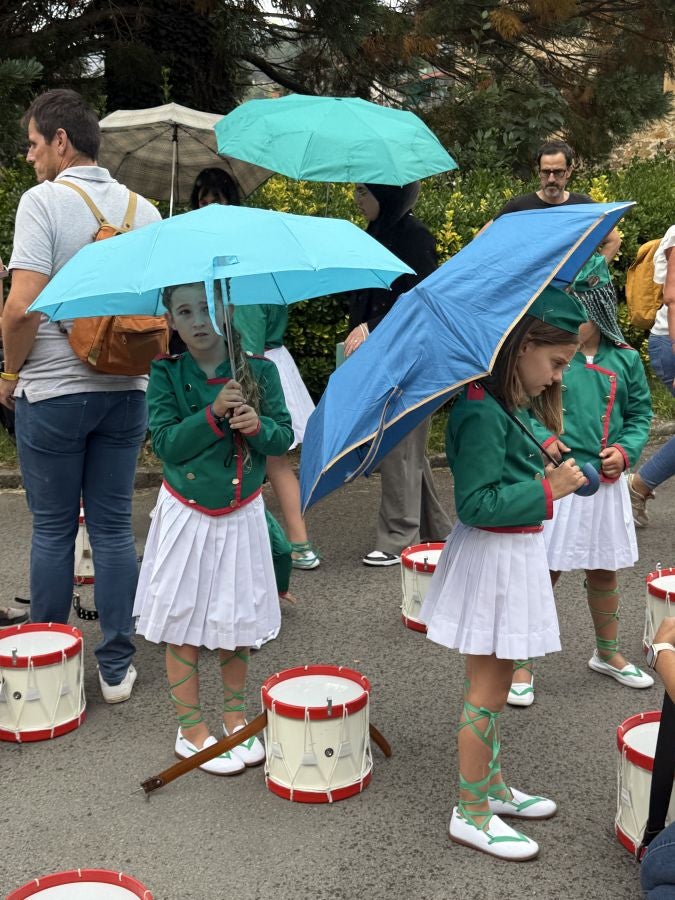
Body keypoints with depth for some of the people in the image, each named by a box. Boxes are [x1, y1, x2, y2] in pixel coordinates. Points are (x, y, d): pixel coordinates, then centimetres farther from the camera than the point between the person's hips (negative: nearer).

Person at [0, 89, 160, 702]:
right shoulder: (144, 210, 6)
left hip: (53, 392, -4)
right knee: (114, 527, 10)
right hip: (126, 391, 4)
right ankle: (117, 667, 15)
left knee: (53, 530, 8)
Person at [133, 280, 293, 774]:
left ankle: (235, 717, 31)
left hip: (242, 514, 1)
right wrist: (214, 413, -23)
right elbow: (166, 443, -12)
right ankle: (191, 729, 21)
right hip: (186, 514, -1)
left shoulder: (258, 369, -2)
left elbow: (284, 437, -1)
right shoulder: (167, 374, -5)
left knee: (237, 621, 12)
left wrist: (258, 425, -21)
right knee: (183, 627, 6)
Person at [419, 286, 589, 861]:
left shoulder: (520, 406, 7)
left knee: (495, 683, 20)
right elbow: (476, 503, -24)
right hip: (491, 558, -9)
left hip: (520, 552, 9)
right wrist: (547, 491, -21)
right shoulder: (481, 412, -22)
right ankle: (471, 815, 15)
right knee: (487, 690, 1)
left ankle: (491, 786, 36)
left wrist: (548, 469, 4)